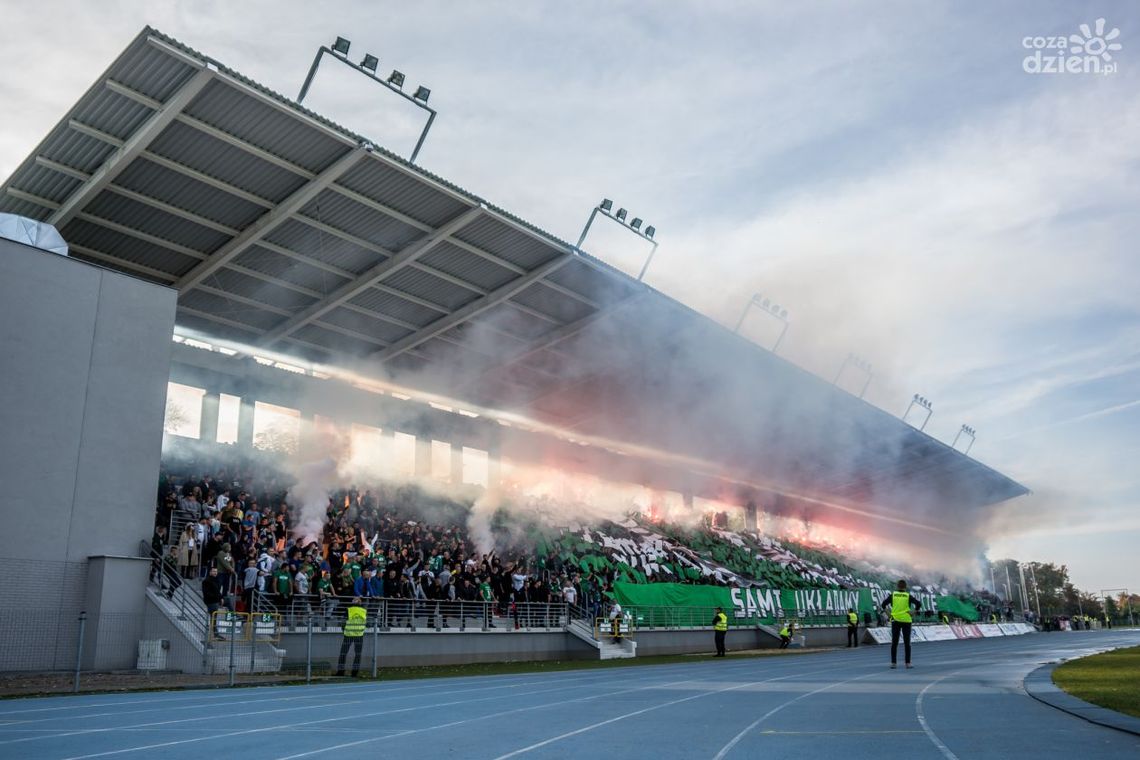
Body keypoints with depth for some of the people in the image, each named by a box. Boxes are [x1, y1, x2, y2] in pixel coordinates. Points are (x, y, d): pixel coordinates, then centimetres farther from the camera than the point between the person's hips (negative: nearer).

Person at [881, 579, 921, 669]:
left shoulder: (893, 595, 2)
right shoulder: (908, 596, 0)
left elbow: (884, 604, -5)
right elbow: (918, 604, -10)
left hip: (895, 620, 1)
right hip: (906, 621, -1)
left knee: (894, 642, 4)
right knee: (907, 643, 4)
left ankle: (893, 662, 2)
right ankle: (908, 663, 2)